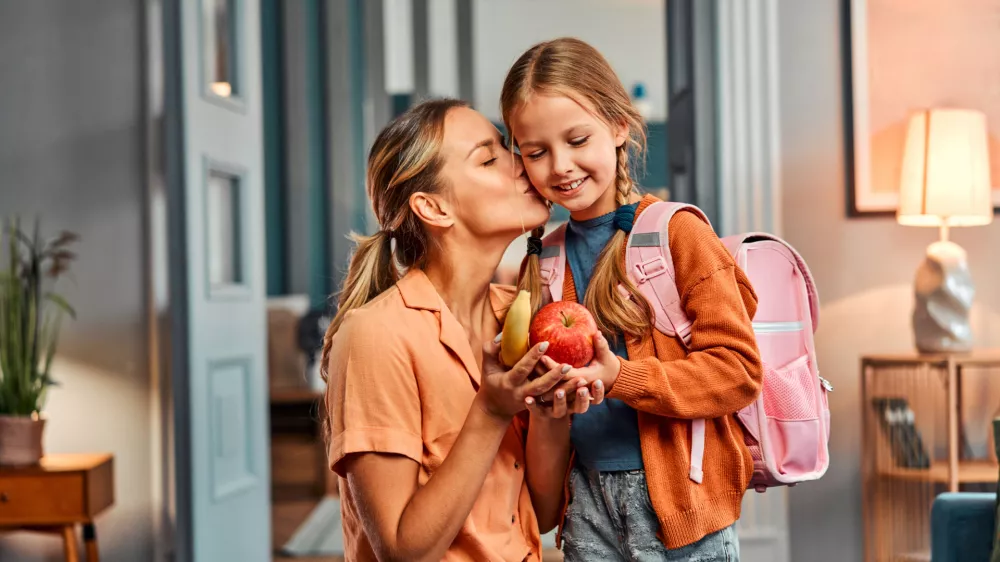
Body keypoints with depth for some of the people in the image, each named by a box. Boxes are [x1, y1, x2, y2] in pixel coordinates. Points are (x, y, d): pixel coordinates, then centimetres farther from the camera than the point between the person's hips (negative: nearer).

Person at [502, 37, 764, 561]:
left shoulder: (679, 233, -8)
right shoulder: (542, 262, 8)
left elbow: (738, 370, -13)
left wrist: (620, 376, -23)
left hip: (679, 500, -4)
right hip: (586, 504, 5)